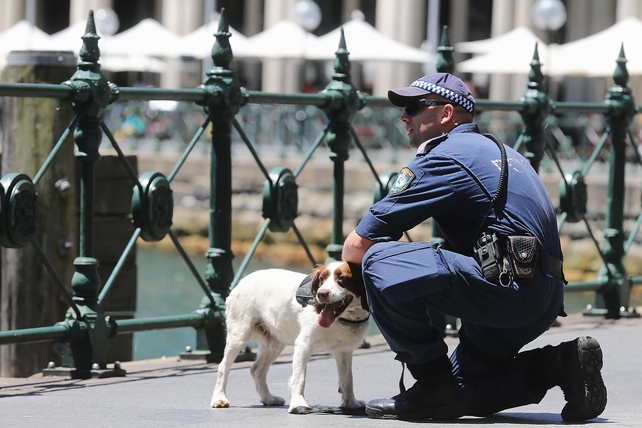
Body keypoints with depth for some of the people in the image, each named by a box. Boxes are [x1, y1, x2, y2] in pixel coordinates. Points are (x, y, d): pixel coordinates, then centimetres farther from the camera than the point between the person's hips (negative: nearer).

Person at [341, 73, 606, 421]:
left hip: (508, 285, -10)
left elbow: (358, 244, -5)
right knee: (466, 394, 23)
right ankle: (561, 364, 7)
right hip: (546, 300, 10)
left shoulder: (443, 158, -4)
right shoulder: (496, 150, 25)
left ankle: (434, 386, -8)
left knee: (380, 263, -15)